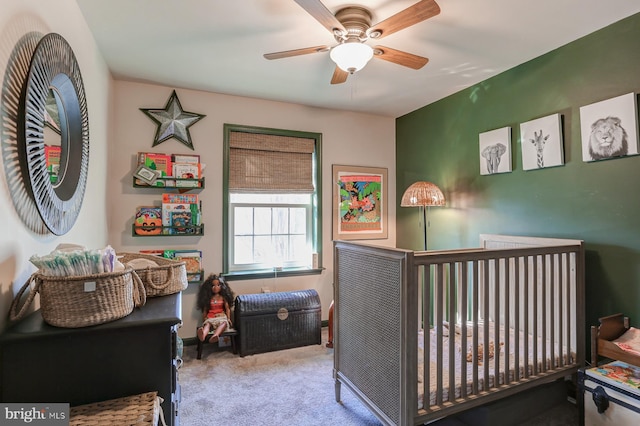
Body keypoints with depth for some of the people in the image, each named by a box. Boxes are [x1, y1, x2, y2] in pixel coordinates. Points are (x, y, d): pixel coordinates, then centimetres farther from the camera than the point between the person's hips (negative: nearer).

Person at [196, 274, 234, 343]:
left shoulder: (223, 298, 11)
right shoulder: (209, 299, 12)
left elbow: (227, 308, 9)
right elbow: (205, 310, 16)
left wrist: (228, 318, -3)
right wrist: (204, 319, 8)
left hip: (221, 316, -1)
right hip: (210, 317, 1)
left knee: (224, 323, -35)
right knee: (207, 324, -34)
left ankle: (215, 335, -65)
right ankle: (203, 335, -68)